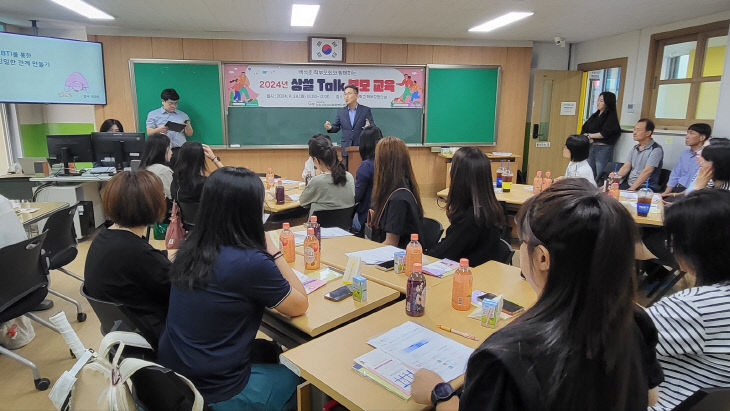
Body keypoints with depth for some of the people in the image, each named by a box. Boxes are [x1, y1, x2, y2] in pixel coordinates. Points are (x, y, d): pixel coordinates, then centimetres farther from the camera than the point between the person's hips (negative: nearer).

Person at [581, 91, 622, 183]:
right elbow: (584, 129, 12)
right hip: (591, 147, 7)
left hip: (603, 148, -6)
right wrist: (588, 138, -6)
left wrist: (590, 135, -2)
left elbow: (605, 133, -12)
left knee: (600, 177, -8)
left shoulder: (611, 116, -1)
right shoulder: (595, 115, 19)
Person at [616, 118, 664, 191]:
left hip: (646, 188, -6)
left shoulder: (656, 149, -8)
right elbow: (626, 167, 9)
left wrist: (631, 189, -23)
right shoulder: (635, 148, 15)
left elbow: (647, 172, -17)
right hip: (628, 184, 6)